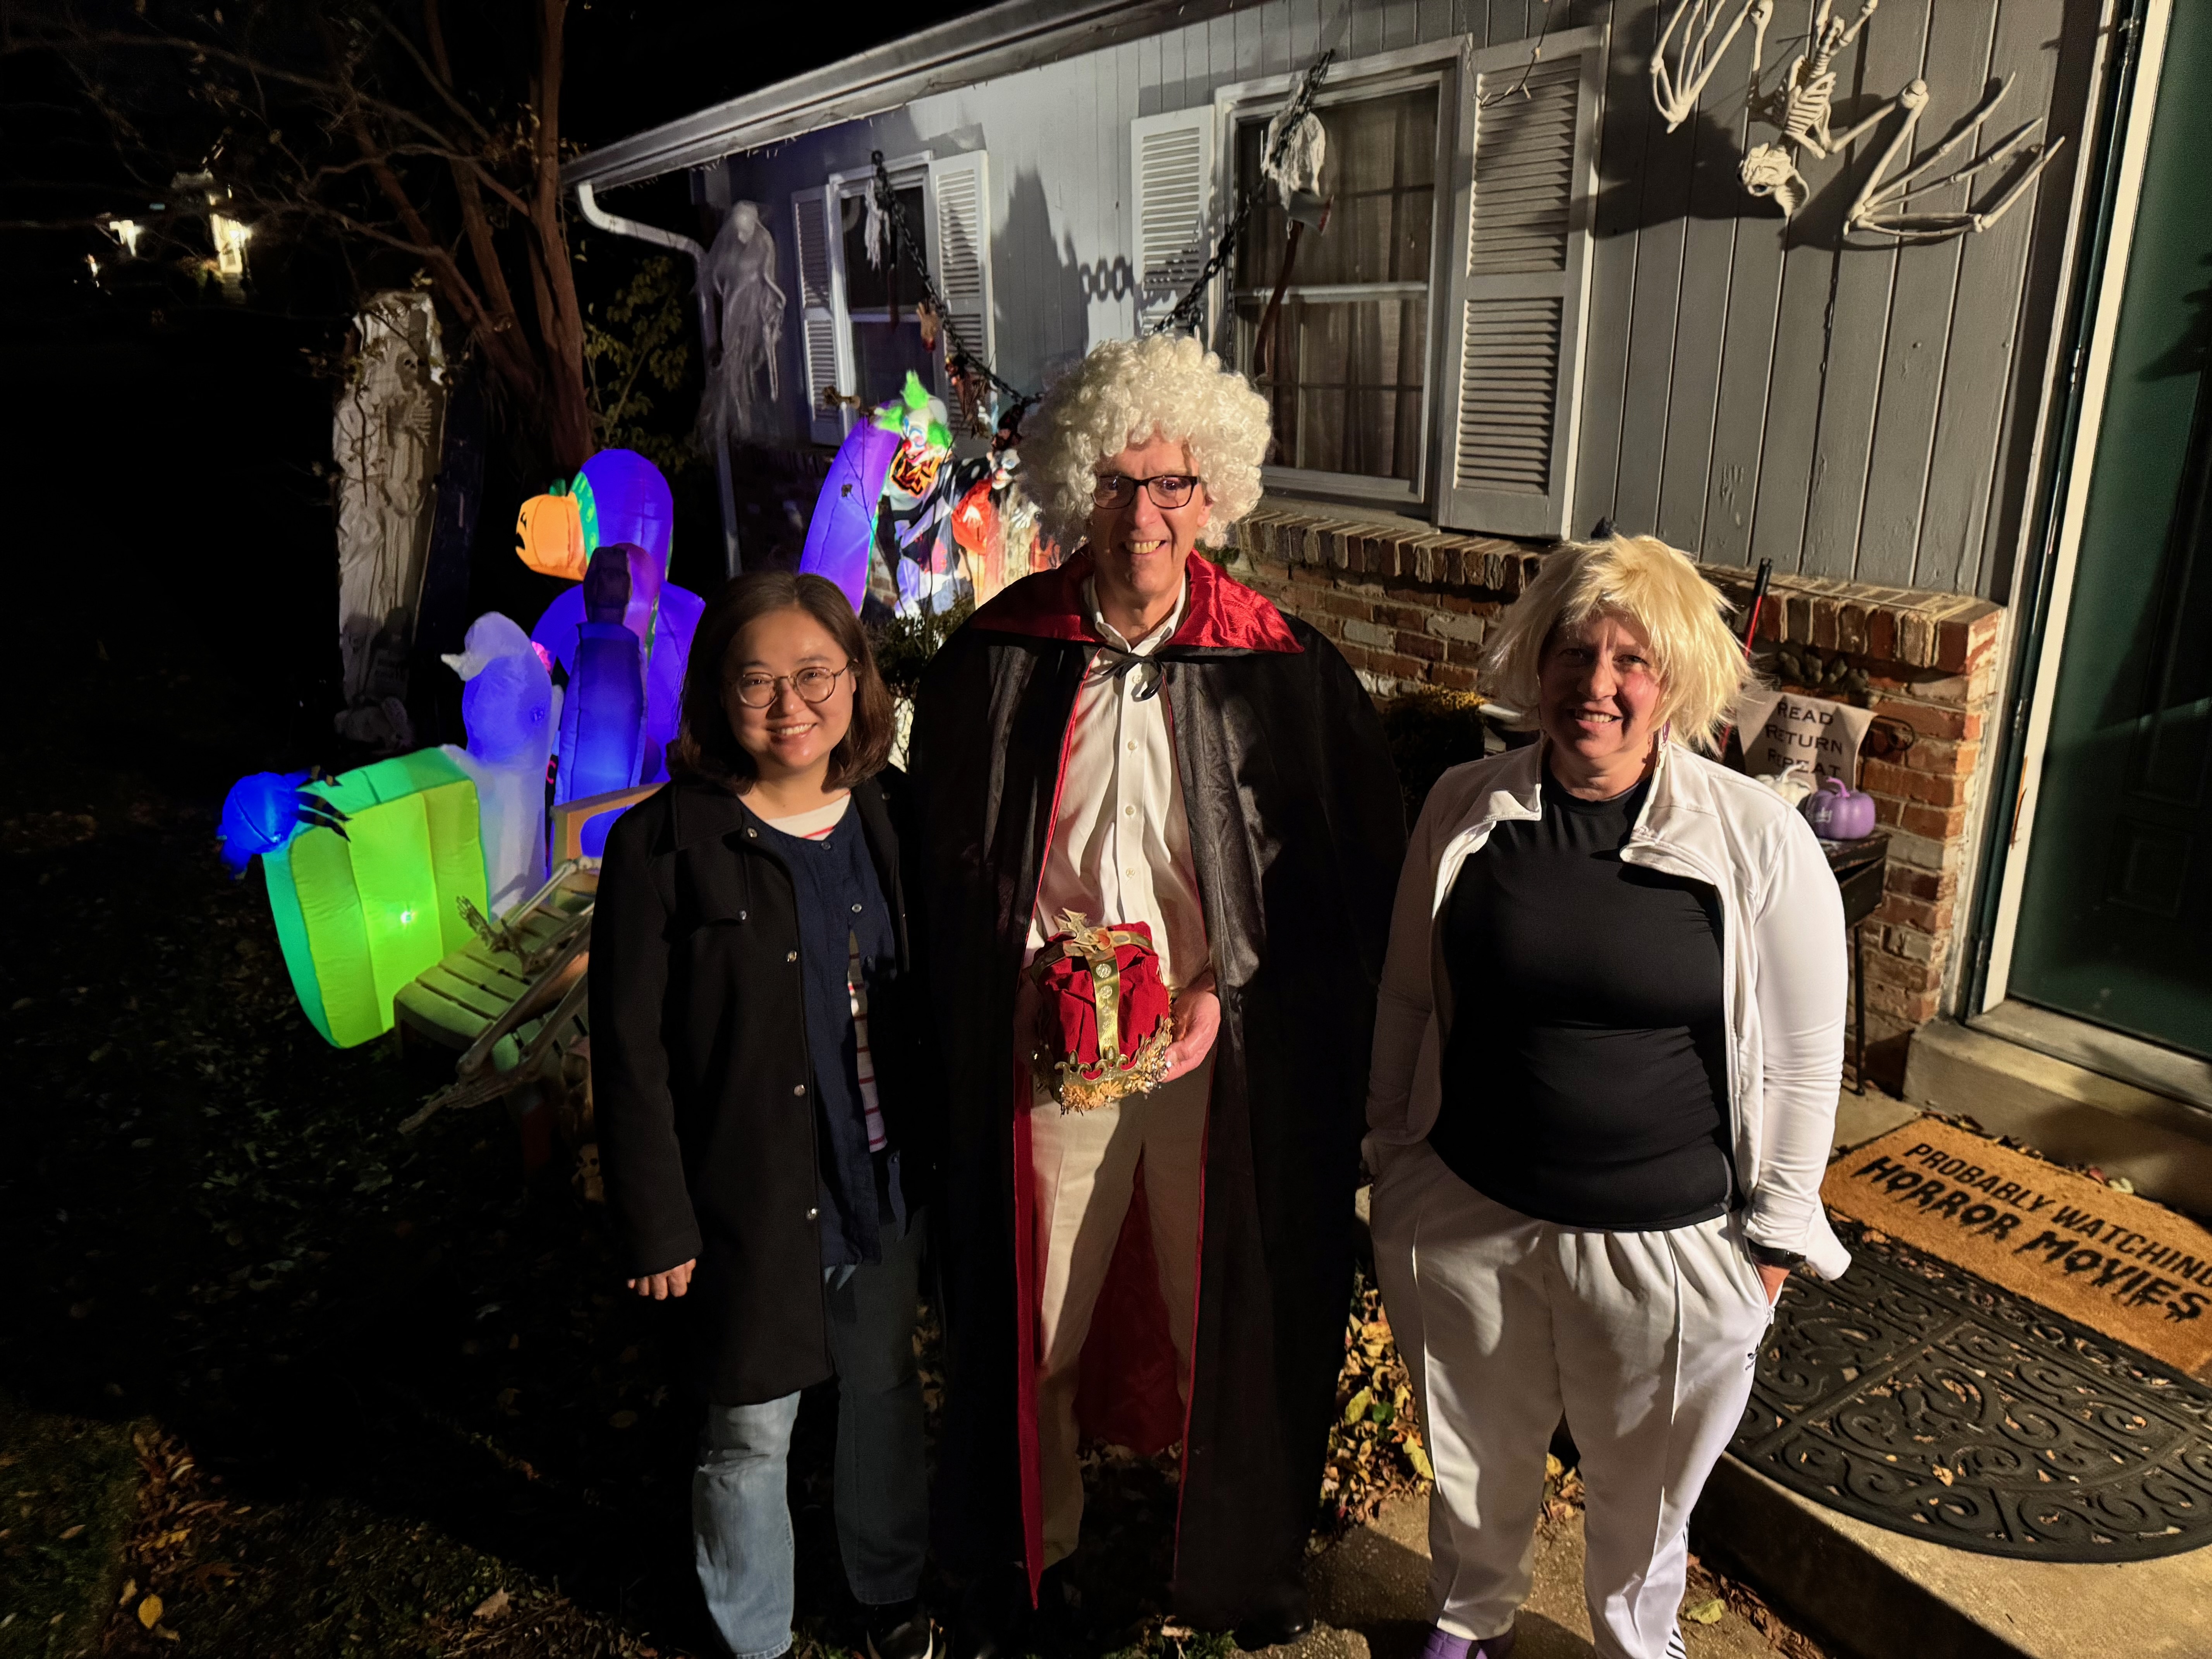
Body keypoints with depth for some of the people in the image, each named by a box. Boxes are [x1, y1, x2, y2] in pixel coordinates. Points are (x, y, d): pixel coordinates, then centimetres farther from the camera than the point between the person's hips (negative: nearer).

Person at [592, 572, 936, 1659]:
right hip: (752, 1203, -4)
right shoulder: (662, 846, -15)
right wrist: (657, 1227, -10)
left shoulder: (891, 818, -2)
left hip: (889, 1188, 4)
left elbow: (933, 996, 5)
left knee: (884, 1392, 23)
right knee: (750, 1435, 13)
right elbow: (631, 1057, -12)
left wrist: (941, 1152, 5)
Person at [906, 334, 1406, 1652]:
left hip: (1225, 1051, 0)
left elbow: (1363, 874, -3)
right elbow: (950, 868, 4)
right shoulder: (998, 657, -5)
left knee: (1232, 1318, 15)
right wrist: (1028, 994, -9)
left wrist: (1230, 988, -12)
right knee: (1037, 1318, 16)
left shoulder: (1286, 668, -7)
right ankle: (1028, 1553, 44)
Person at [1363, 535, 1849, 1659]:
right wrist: (1393, 1165, 9)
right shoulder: (1464, 809, -5)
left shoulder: (1760, 840, -12)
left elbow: (1802, 1059, -4)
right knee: (1475, 1461, 23)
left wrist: (1774, 1238, 0)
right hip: (1466, 1219, 2)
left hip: (1669, 1248, -1)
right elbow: (1407, 1000, 5)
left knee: (1645, 1497, 20)